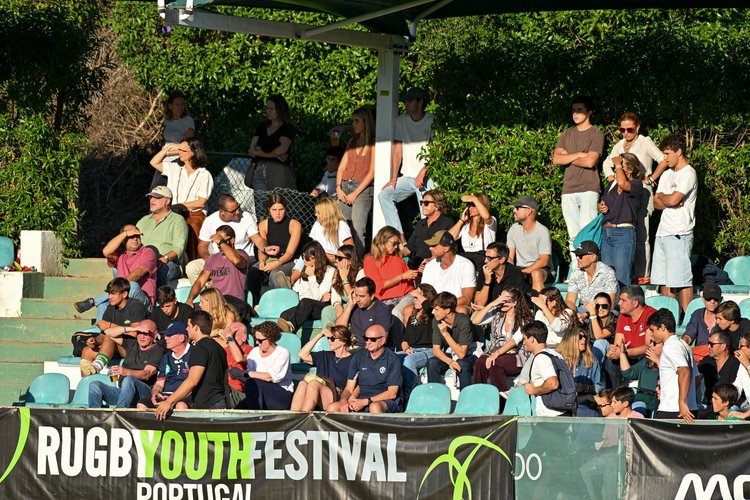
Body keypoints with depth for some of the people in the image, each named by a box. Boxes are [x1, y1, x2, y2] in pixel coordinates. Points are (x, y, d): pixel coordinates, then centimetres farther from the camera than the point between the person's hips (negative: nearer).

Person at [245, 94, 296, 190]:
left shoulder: (287, 129, 4)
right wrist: (273, 154, -7)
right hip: (258, 171, 4)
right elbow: (251, 151, 8)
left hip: (278, 173, -4)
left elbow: (281, 150, -11)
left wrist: (260, 152, 4)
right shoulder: (262, 127, 19)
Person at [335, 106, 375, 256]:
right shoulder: (352, 142, 20)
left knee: (357, 230, -14)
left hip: (363, 188, -6)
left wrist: (355, 193, -11)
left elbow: (372, 172, -6)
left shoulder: (373, 143, 0)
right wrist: (339, 188, 1)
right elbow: (342, 167, 17)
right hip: (345, 186, 6)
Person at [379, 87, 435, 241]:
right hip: (407, 177, 5)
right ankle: (400, 236, -17)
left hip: (427, 177, -5)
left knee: (428, 216, -15)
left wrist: (423, 172, -19)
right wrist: (394, 178, 3)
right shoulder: (401, 121, 11)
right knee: (384, 195, -13)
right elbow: (397, 151, 11)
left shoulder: (433, 121, -3)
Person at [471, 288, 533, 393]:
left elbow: (515, 340, -17)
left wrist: (497, 354, -30)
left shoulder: (524, 320, -4)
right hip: (493, 352, 4)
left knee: (495, 363, -36)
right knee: (480, 362, -31)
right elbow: (475, 321, -1)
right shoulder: (496, 313, 10)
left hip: (515, 356, -4)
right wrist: (492, 304, -8)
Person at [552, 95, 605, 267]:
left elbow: (590, 161, -11)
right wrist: (579, 155, -5)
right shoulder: (566, 135, 17)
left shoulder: (596, 135, 2)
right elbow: (556, 158, 3)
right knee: (574, 236, 4)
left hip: (588, 190, -5)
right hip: (568, 190, 5)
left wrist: (568, 158, 1)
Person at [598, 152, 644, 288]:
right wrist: (600, 207, 4)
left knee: (622, 279, -9)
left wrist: (618, 164, -12)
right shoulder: (611, 185, 16)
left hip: (624, 232, -7)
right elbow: (602, 204, 28)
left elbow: (622, 183, -27)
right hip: (606, 232, 7)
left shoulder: (636, 185, -5)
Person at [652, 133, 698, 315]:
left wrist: (662, 197, 2)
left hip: (679, 234, -8)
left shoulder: (688, 174, -8)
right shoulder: (667, 175, 19)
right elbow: (656, 204, 14)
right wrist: (668, 201, -7)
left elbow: (672, 199, -19)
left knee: (681, 279, -9)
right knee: (664, 279, 7)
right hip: (663, 232, 8)